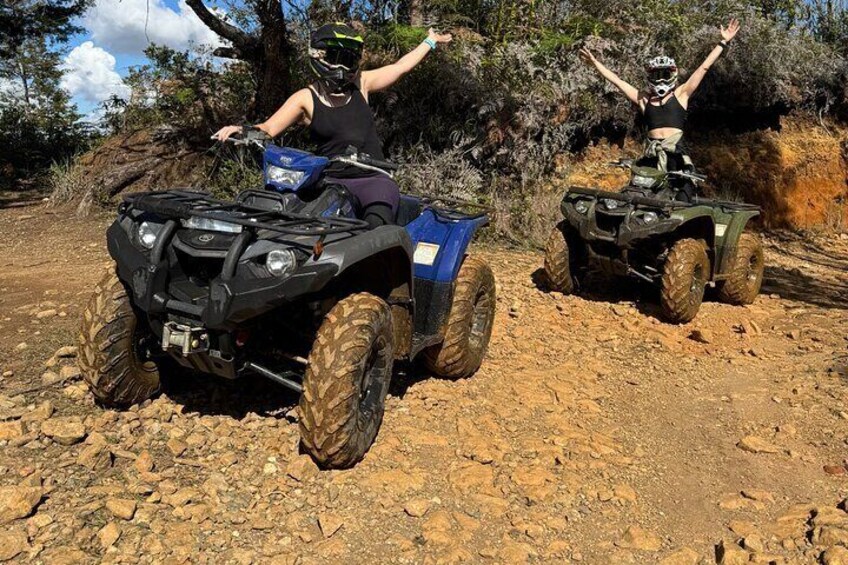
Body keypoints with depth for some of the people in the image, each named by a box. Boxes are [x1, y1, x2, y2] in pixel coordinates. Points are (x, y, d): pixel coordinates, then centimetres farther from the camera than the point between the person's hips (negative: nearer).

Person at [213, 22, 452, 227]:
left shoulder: (360, 83, 14)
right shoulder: (305, 98, 6)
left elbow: (399, 67, 24)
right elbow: (268, 129, 0)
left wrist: (430, 42, 33)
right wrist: (243, 130, -21)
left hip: (374, 179, 1)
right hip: (332, 181, -1)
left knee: (376, 224, -32)